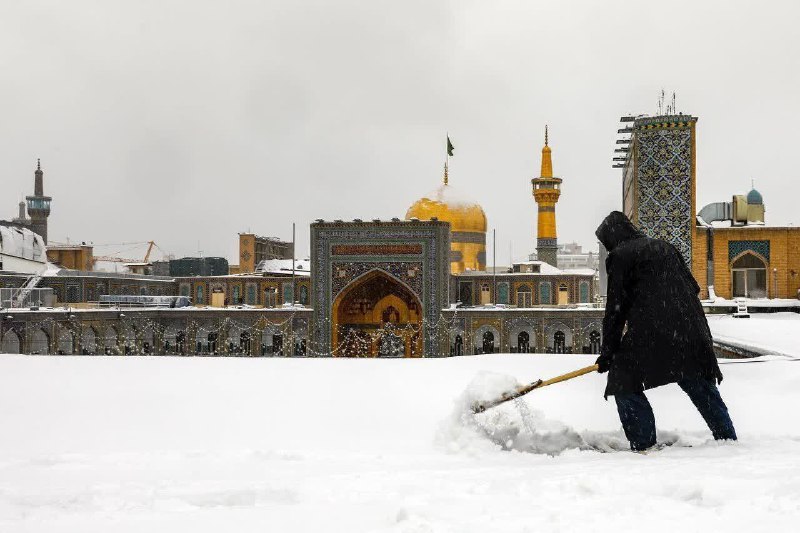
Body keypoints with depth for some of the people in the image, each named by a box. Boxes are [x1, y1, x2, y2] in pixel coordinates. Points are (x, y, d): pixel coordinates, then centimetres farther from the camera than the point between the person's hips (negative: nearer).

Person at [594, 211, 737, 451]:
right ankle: (727, 437, 18)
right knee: (700, 386, 16)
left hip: (649, 331, -7)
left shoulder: (619, 256, 4)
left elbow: (616, 307, -1)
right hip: (689, 328, 7)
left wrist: (608, 351, 2)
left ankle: (643, 444, -4)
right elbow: (693, 287, 20)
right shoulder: (664, 247, 23)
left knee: (624, 383, 3)